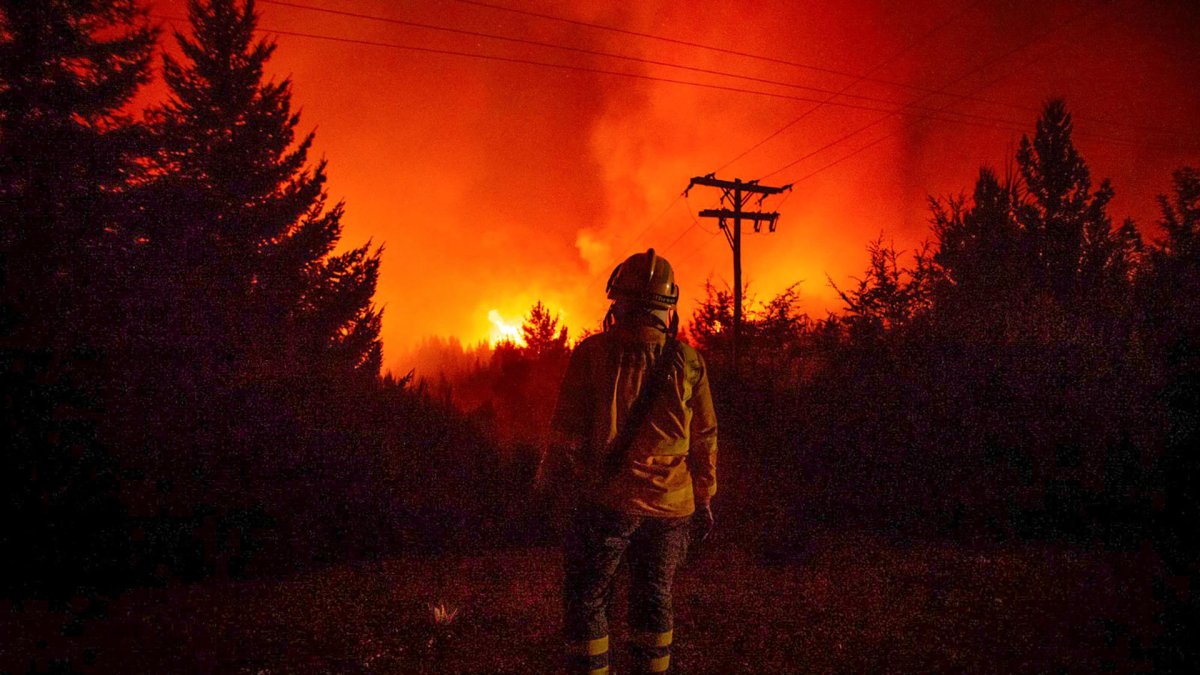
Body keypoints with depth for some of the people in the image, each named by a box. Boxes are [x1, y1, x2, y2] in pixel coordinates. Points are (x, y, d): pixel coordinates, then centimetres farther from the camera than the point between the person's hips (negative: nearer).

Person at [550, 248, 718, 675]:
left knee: (586, 600, 10)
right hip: (671, 506, 4)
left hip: (608, 500, -3)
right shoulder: (688, 360, 1)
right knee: (654, 600, 19)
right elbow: (705, 439, 5)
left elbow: (567, 431, -6)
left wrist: (578, 469, 14)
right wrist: (703, 501, 16)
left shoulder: (593, 352, -8)